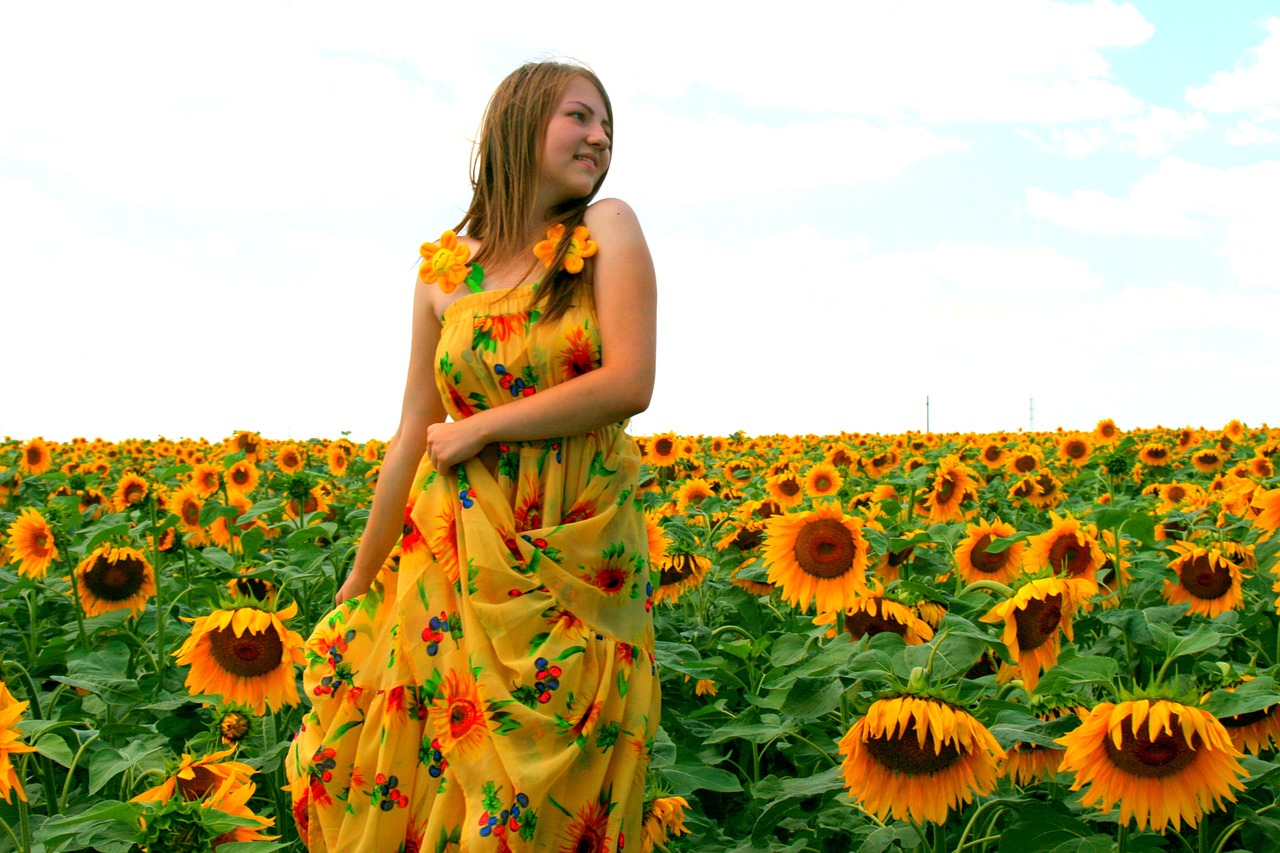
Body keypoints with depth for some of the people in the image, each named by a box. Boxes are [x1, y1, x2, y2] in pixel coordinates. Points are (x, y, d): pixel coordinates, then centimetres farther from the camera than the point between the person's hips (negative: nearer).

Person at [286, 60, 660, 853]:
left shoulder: (609, 229, -2)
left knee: (548, 777, 4)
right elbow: (416, 433, 7)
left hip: (579, 550, -2)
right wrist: (357, 582, 10)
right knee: (409, 769, 6)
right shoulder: (444, 271, 3)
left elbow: (631, 385, -13)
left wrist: (479, 428, -9)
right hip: (457, 548, 2)